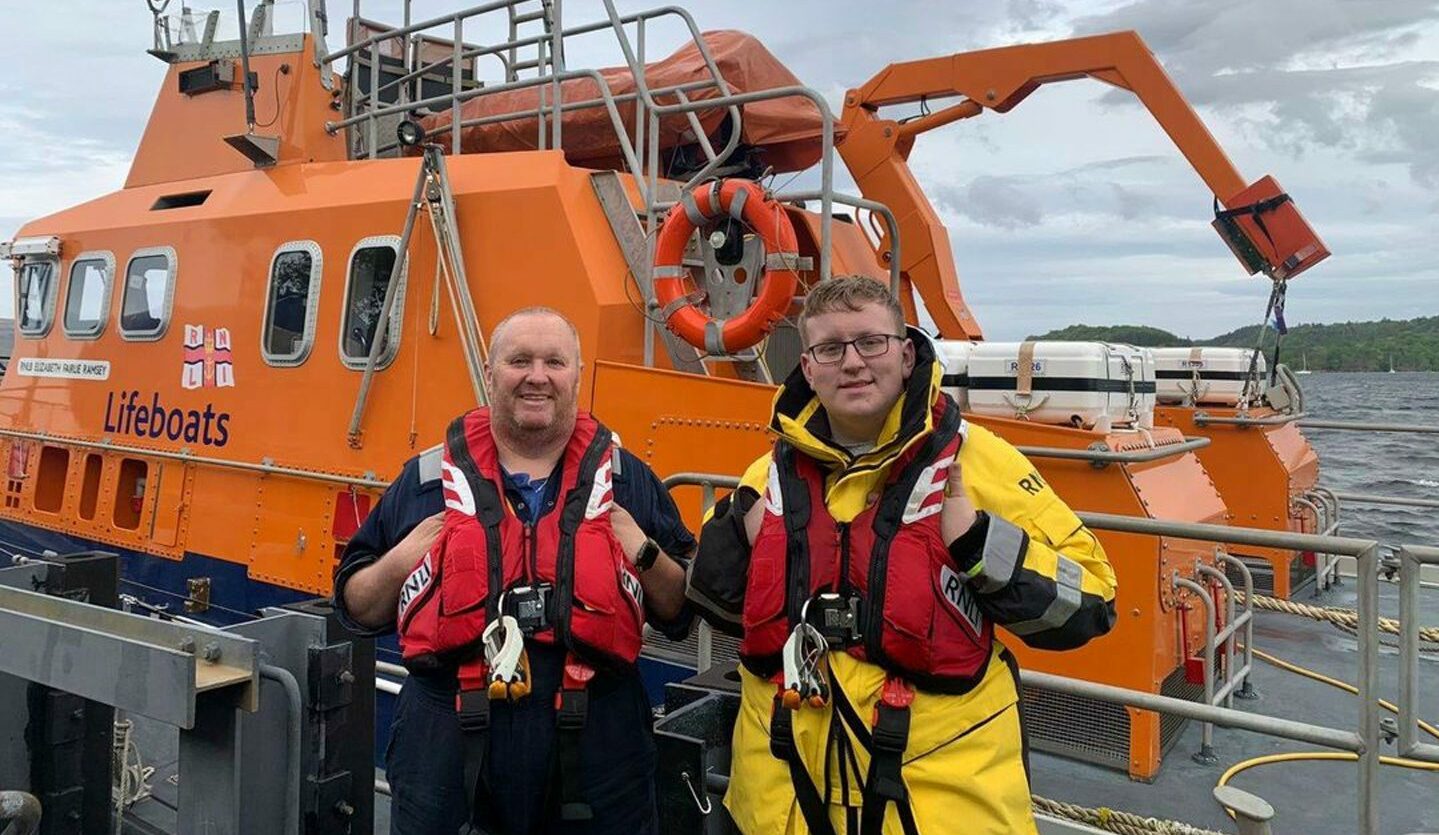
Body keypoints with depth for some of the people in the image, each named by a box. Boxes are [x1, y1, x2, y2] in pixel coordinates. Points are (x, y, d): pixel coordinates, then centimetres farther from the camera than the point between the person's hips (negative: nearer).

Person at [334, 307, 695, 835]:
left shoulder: (629, 482, 4)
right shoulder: (427, 480, 4)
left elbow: (682, 616, 5)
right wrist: (398, 564, -10)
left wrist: (645, 553, -12)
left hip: (596, 755, 0)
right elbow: (356, 609, 9)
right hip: (447, 754, 0)